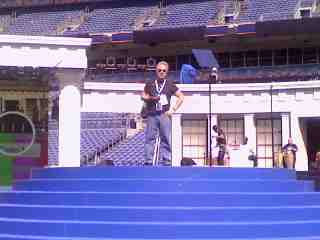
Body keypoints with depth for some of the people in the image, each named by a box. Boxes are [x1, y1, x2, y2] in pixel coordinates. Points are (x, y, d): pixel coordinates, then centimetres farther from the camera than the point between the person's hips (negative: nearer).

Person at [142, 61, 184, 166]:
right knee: (150, 138, -1)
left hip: (164, 115, -1)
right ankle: (148, 161, 2)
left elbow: (181, 97, 9)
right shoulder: (150, 84, 13)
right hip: (152, 115, 1)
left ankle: (166, 162, -1)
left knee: (165, 139, -3)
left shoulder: (170, 85, 9)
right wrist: (151, 98, -4)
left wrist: (173, 109, 0)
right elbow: (143, 96, 17)